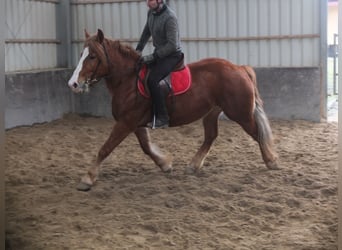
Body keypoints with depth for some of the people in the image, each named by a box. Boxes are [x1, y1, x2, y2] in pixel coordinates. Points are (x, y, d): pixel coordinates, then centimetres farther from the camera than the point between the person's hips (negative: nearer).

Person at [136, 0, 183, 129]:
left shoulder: (170, 17, -23)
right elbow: (146, 32, 19)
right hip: (159, 53, 9)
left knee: (152, 80, -26)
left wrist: (152, 57, -26)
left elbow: (172, 45, -25)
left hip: (172, 55, -9)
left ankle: (162, 118, -22)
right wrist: (138, 49, 11)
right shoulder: (151, 12, 2)